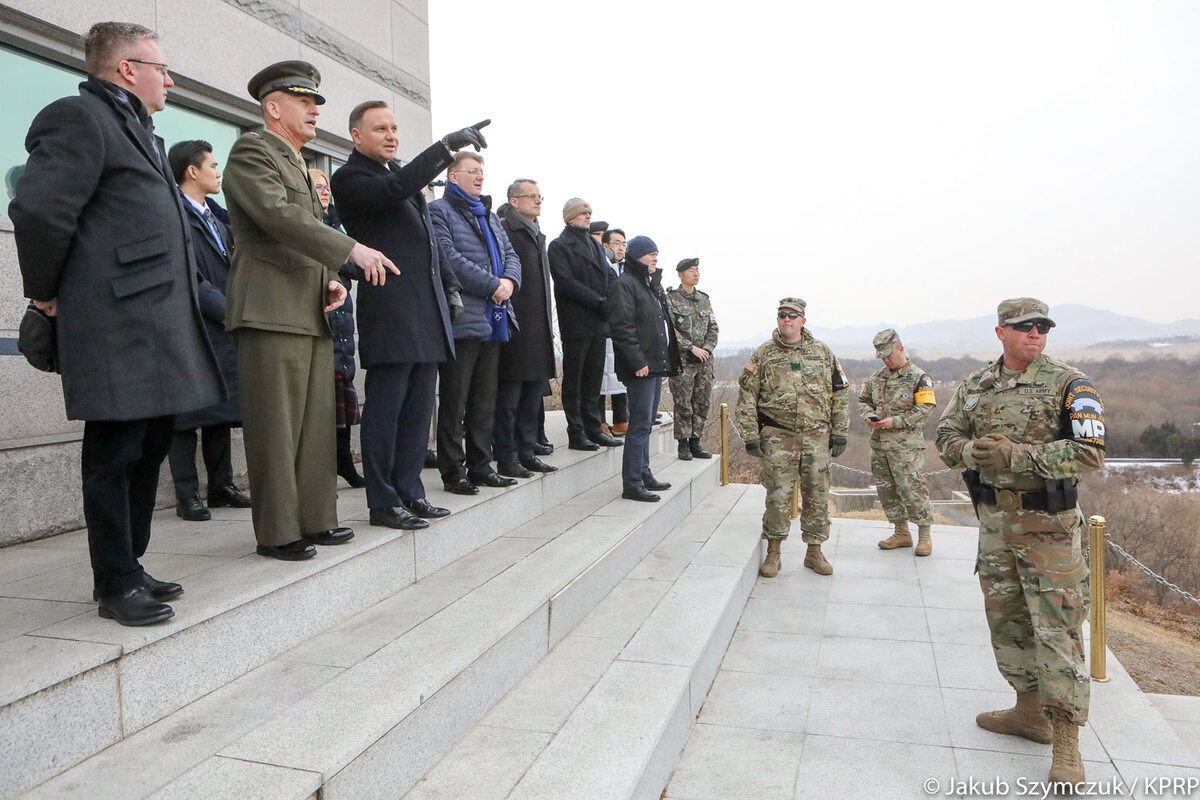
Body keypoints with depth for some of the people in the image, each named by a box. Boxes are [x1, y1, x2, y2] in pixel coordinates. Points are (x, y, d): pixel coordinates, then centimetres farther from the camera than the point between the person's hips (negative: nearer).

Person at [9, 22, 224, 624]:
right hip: (117, 326, -9)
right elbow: (37, 210, -17)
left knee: (149, 448, 14)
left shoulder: (138, 131, 24)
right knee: (115, 455, -2)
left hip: (159, 324, 10)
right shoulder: (79, 118, -6)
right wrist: (47, 294, -7)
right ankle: (116, 585, 9)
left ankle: (128, 568, 26)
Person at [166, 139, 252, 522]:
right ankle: (187, 495, 5)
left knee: (222, 412, 11)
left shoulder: (216, 220, 20)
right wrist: (229, 312, -15)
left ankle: (221, 485, 20)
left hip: (222, 331, 8)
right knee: (186, 412, -2)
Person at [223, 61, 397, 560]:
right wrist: (353, 250, -23)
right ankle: (277, 532, 3)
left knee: (317, 423, 9)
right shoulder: (252, 150, -3)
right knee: (276, 426, -5)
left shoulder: (298, 164, 26)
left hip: (311, 313, 9)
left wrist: (330, 280, 10)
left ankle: (314, 520, 17)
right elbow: (279, 215, -19)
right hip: (271, 311, -9)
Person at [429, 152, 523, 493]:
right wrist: (493, 285, -15)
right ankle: (452, 471, 6)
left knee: (485, 400, 11)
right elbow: (449, 258, -14)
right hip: (461, 319, -8)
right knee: (454, 400, -2)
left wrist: (509, 281, -5)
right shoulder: (438, 211, -1)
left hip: (492, 320, 8)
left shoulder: (490, 217, 25)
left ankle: (480, 467, 19)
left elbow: (510, 254, 18)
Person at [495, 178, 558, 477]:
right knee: (509, 396, -3)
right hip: (515, 326, -9)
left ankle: (526, 451, 20)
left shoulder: (538, 235, 21)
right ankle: (506, 458, 4)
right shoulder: (505, 231, -7)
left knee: (534, 391, 12)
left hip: (538, 328, 9)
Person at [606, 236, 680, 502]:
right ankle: (631, 484, -4)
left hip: (656, 364, 10)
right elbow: (622, 327, -18)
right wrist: (638, 361, -22)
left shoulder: (652, 285, 21)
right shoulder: (624, 284, -9)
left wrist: (670, 357, 21)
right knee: (640, 423, -9)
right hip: (641, 367, -10)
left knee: (645, 423, 15)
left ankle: (643, 475, 24)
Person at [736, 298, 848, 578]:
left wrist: (839, 432, 6)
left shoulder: (823, 352, 8)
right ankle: (773, 553, 12)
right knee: (778, 497, -3)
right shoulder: (762, 355, 3)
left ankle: (814, 552, 23)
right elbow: (747, 397, 1)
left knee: (817, 496, 8)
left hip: (817, 437, 2)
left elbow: (839, 394, 11)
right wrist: (751, 436, -5)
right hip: (778, 438, -2)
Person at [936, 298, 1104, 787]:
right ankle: (1030, 713, 32)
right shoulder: (974, 386, 7)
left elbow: (1089, 454, -18)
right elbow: (946, 436, 9)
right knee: (1006, 619, 15)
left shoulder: (1070, 386, -9)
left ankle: (1066, 743, 7)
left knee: (1057, 629, -3)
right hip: (994, 518, 6)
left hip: (1048, 524, -5)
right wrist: (972, 451, -13)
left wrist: (1015, 455, -25)